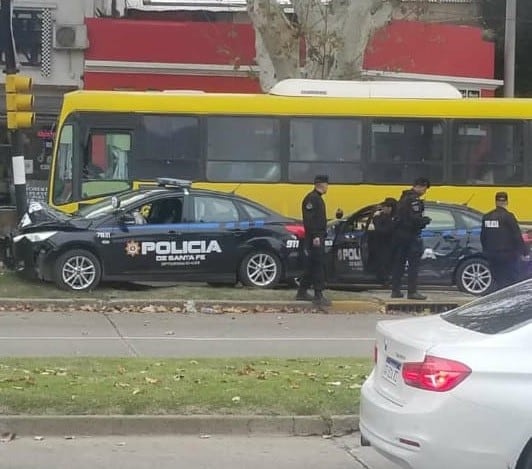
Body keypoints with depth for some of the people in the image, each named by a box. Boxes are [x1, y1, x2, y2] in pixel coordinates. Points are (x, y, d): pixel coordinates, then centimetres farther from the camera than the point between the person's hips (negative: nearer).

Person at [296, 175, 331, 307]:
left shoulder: (318, 198, 19)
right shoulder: (312, 198, -13)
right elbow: (309, 219, -21)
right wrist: (315, 236, -25)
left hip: (318, 237, 11)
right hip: (315, 238, -11)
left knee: (312, 266, 14)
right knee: (319, 266, -11)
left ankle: (302, 292, 22)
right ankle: (318, 296, -12)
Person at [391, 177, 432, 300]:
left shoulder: (404, 197, 15)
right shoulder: (414, 199, -15)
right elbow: (415, 218, -23)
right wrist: (426, 221, -5)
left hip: (399, 233, 9)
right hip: (411, 235, -9)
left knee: (398, 262, 11)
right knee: (414, 263, -5)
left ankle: (395, 290, 14)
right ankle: (412, 292, -7)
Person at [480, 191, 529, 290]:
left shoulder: (487, 217, 6)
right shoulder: (508, 216, -13)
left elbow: (483, 237, 13)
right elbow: (517, 236, -13)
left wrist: (486, 251, 25)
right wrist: (525, 252, -7)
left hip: (492, 255, 6)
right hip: (508, 255, -6)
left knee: (499, 281, 12)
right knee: (511, 280, 0)